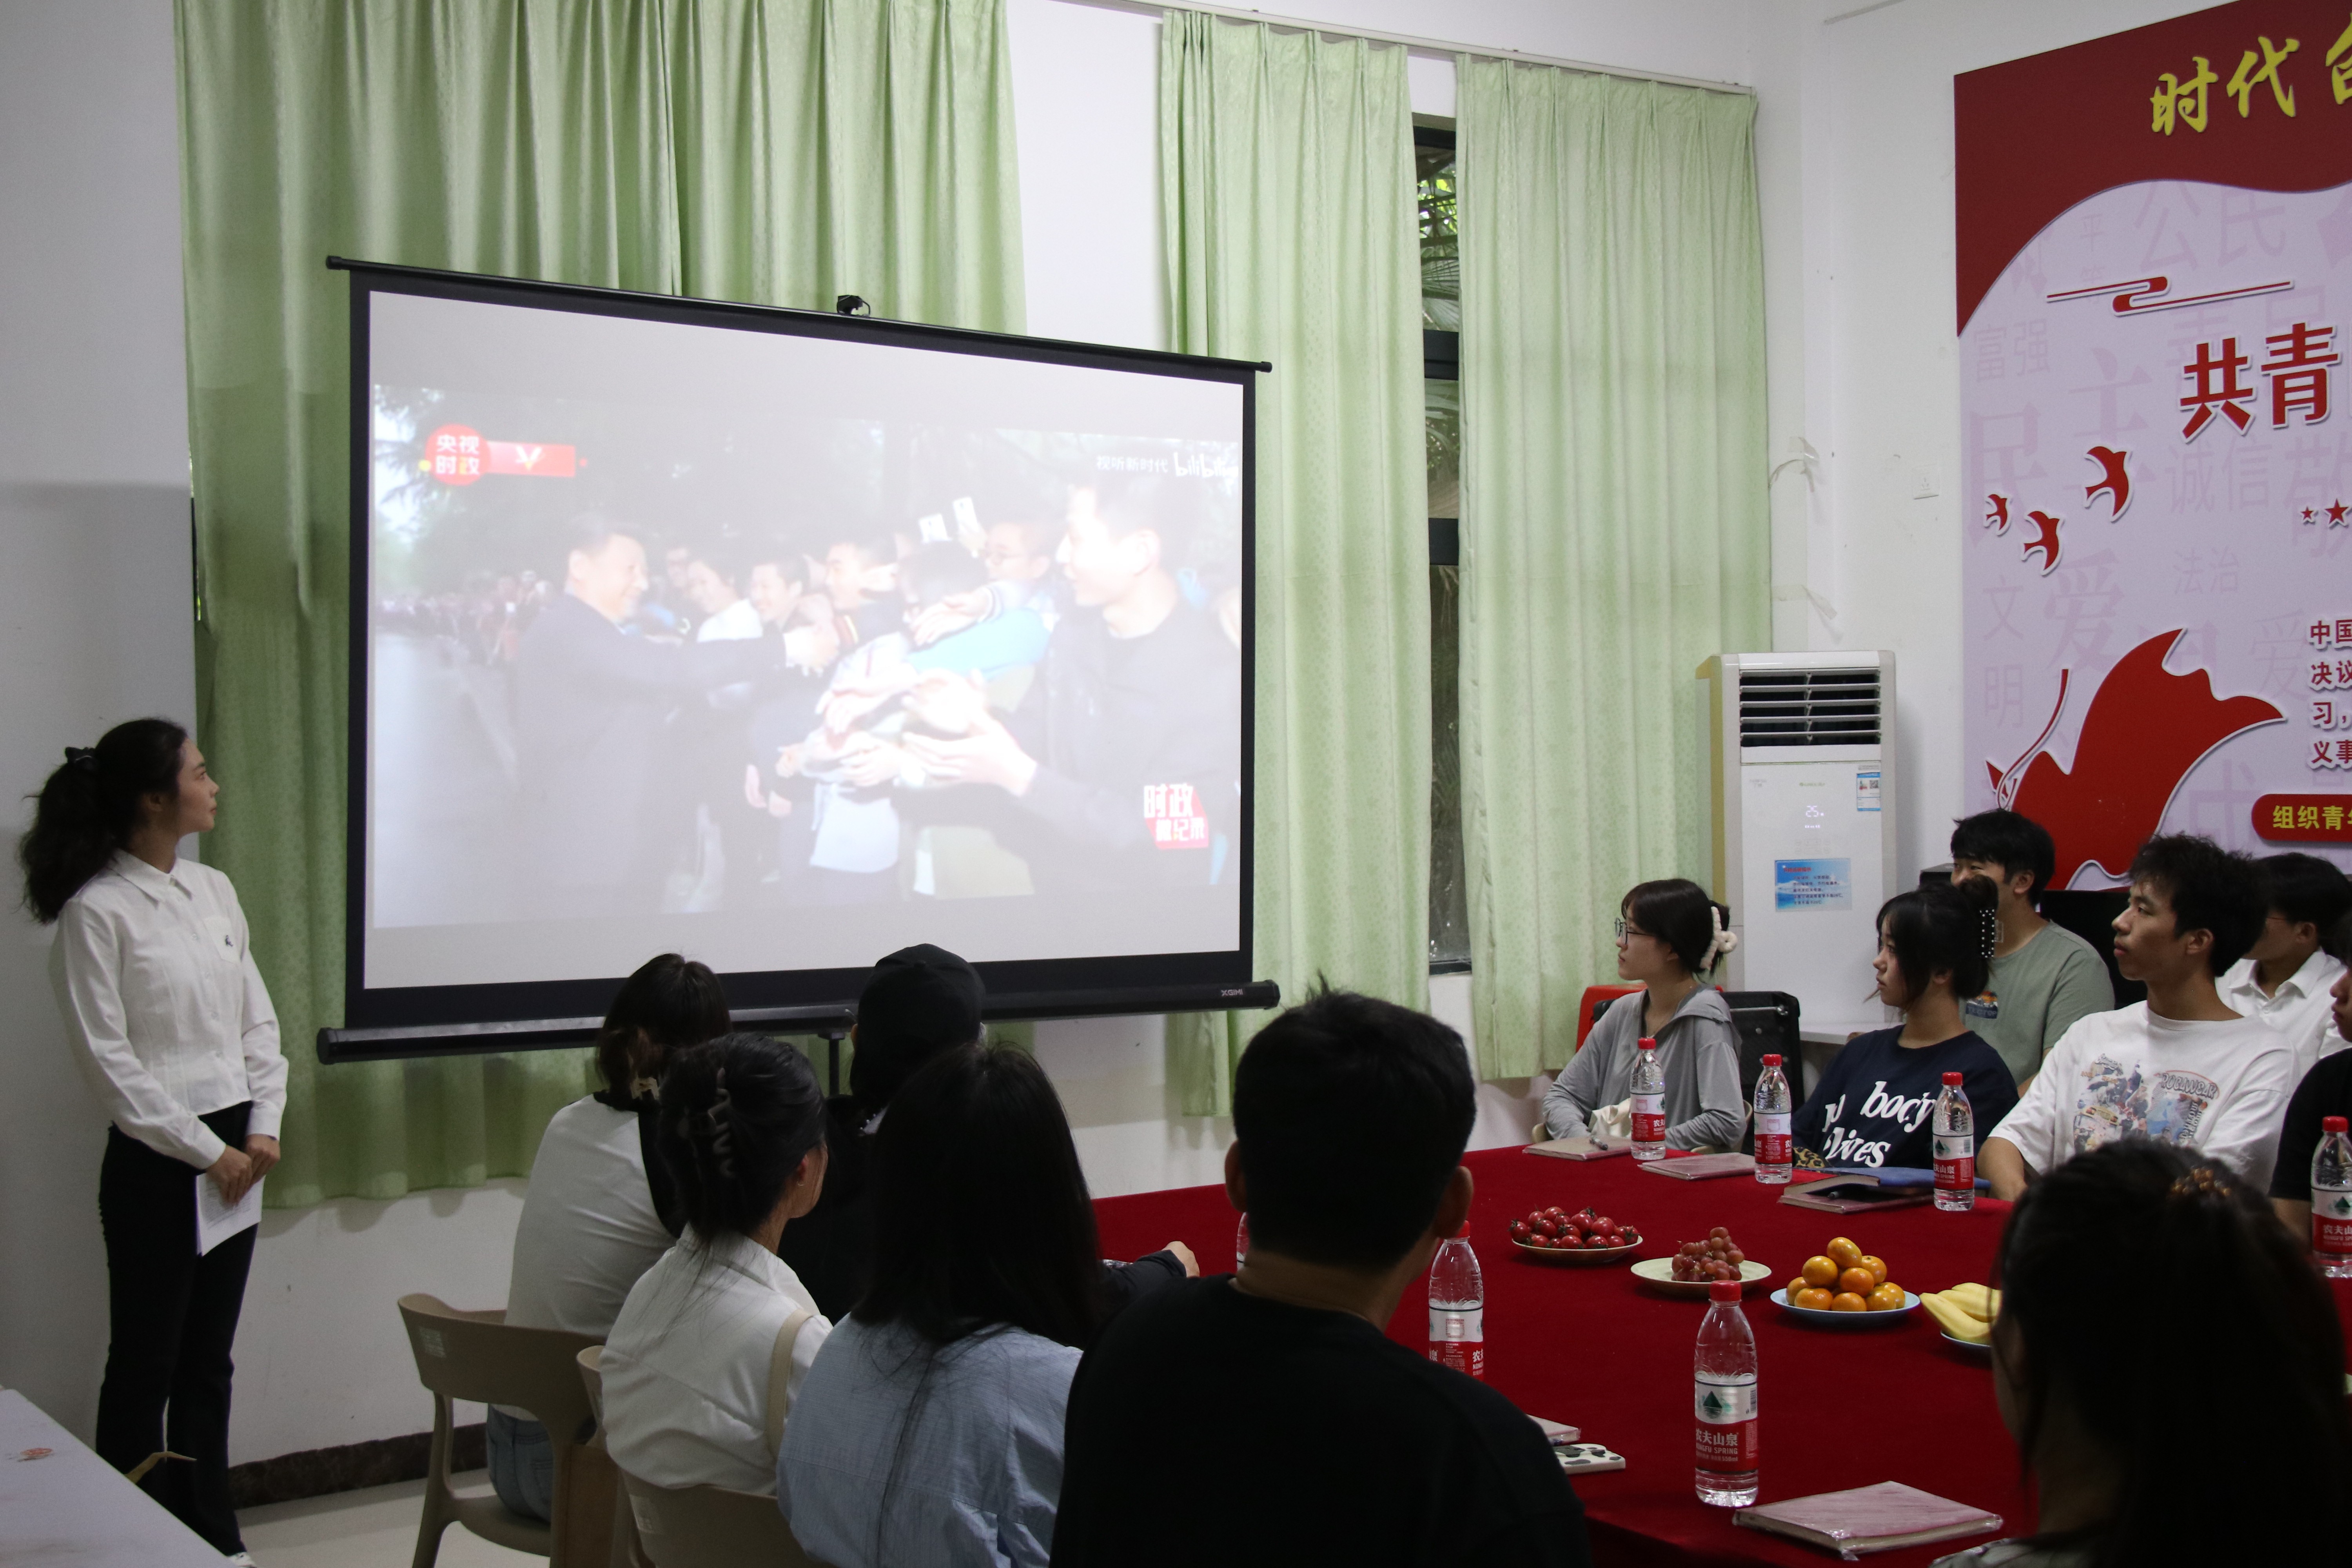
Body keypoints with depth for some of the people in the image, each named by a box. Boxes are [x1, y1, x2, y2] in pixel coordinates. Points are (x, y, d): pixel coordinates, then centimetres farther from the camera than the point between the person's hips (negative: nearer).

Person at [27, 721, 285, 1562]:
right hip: (156, 1161, -6)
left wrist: (263, 1129, -1)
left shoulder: (214, 890, 8)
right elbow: (108, 1062, -13)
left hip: (234, 1153, 6)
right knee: (145, 1365, 4)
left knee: (208, 1361, 14)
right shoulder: (97, 911, -12)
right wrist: (205, 1151, -12)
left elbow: (257, 1020, 11)